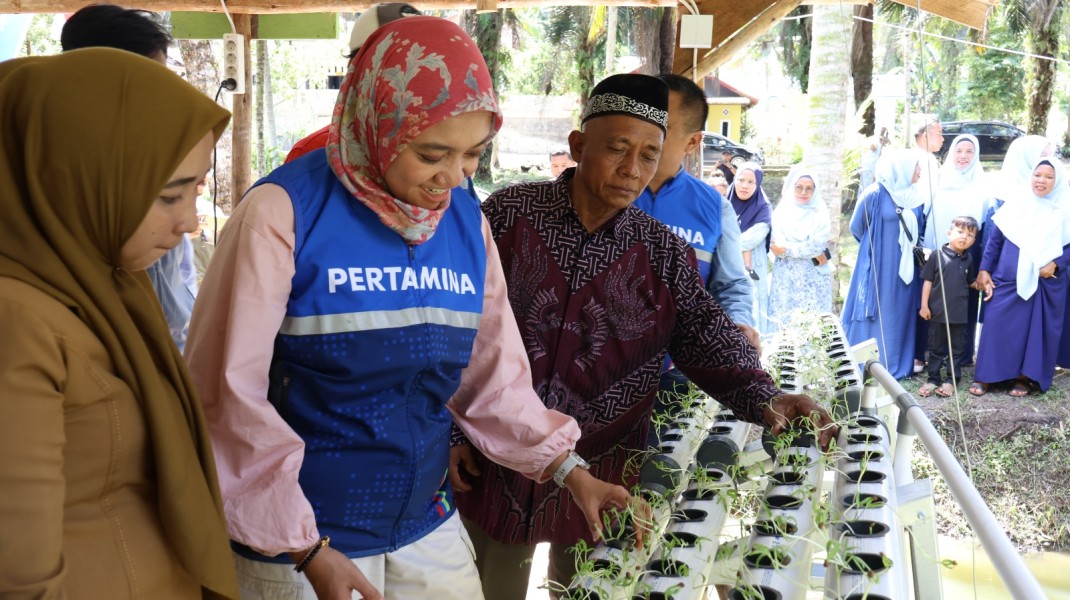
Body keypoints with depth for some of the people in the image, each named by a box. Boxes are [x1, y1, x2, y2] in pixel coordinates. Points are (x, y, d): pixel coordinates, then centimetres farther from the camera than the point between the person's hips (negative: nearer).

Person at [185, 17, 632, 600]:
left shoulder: (466, 221, 0)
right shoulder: (285, 210, -17)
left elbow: (491, 376, 8)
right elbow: (229, 392, -17)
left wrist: (566, 468, -2)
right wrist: (307, 548, -18)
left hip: (428, 528, 5)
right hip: (298, 540, -5)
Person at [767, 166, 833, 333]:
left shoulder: (820, 215, 5)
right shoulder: (781, 212, 7)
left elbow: (816, 245, -8)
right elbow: (776, 245, -5)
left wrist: (786, 250, -6)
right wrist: (812, 254, -11)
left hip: (813, 280, -1)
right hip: (786, 280, 1)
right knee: (783, 322, -2)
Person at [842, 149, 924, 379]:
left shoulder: (914, 198, 6)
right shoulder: (875, 194, -12)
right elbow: (856, 228, 0)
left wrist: (910, 249, 8)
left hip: (904, 267, 6)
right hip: (878, 266, -6)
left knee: (900, 315, 9)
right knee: (876, 314, -1)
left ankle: (895, 365, 18)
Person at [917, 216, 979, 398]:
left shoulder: (968, 260, 5)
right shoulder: (937, 255, -6)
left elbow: (971, 282, 18)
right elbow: (927, 281, -4)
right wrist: (924, 305, -7)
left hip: (960, 313, 3)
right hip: (937, 311, -3)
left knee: (957, 349, 9)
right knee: (936, 348, 8)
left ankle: (951, 381, 18)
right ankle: (933, 379, 17)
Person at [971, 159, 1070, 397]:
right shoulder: (1015, 204, 4)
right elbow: (995, 239, 6)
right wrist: (984, 269, 1)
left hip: (1046, 284, 0)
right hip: (1008, 279, 0)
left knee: (1037, 330, 3)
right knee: (997, 325, -4)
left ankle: (1026, 377, 13)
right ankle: (985, 376, 3)